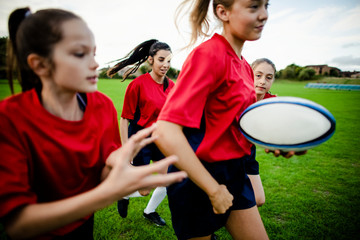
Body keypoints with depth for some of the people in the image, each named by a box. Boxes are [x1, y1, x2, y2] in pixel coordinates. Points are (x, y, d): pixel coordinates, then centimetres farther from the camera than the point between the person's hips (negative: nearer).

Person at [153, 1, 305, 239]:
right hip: (198, 177, -8)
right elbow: (165, 132, -31)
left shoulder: (244, 67, 6)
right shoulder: (208, 54, -21)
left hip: (234, 172, 8)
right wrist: (213, 189, -24)